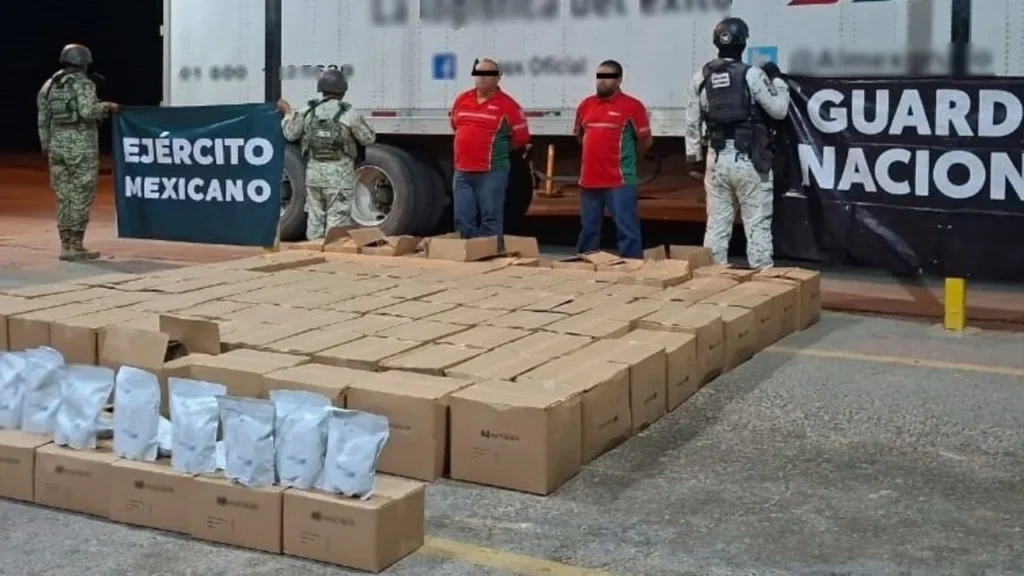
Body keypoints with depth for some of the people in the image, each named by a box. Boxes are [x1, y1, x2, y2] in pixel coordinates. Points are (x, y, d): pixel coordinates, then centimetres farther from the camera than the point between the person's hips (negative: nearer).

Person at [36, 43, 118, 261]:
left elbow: (43, 120, 12)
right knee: (81, 197, -3)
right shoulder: (83, 84, -9)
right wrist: (105, 106, -6)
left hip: (58, 146, 6)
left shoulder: (49, 85, 11)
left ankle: (66, 246, 10)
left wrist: (47, 147, 18)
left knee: (64, 197, 9)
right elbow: (87, 111, -24)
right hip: (82, 147, -6)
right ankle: (76, 246, -3)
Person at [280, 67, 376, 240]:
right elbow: (369, 139, -2)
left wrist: (287, 112, 29)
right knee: (337, 219, 0)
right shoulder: (349, 114, -11)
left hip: (314, 171, 4)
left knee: (314, 218, 14)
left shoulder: (307, 111, 0)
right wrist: (359, 122, 17)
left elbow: (290, 134, 12)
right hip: (340, 174, -4)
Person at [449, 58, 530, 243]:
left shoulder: (507, 105, -6)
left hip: (492, 172, -5)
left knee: (490, 220, -2)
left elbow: (521, 137, -3)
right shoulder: (462, 100, 11)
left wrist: (499, 149, 8)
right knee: (463, 219, 7)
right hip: (462, 171, 6)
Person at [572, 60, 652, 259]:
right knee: (588, 230, 13)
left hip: (619, 182, -5)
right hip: (589, 181, 5)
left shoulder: (632, 106, -5)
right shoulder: (585, 105, 10)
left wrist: (625, 158, 9)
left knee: (627, 231, -5)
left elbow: (646, 141, 0)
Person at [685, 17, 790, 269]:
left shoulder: (700, 77, 3)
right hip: (749, 160, -4)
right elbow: (779, 110, -3)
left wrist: (693, 158, 16)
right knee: (757, 226, 1)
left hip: (717, 159, 4)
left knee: (716, 225, 9)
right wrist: (777, 79, 11)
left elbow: (692, 123, 8)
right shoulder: (752, 74, -10)